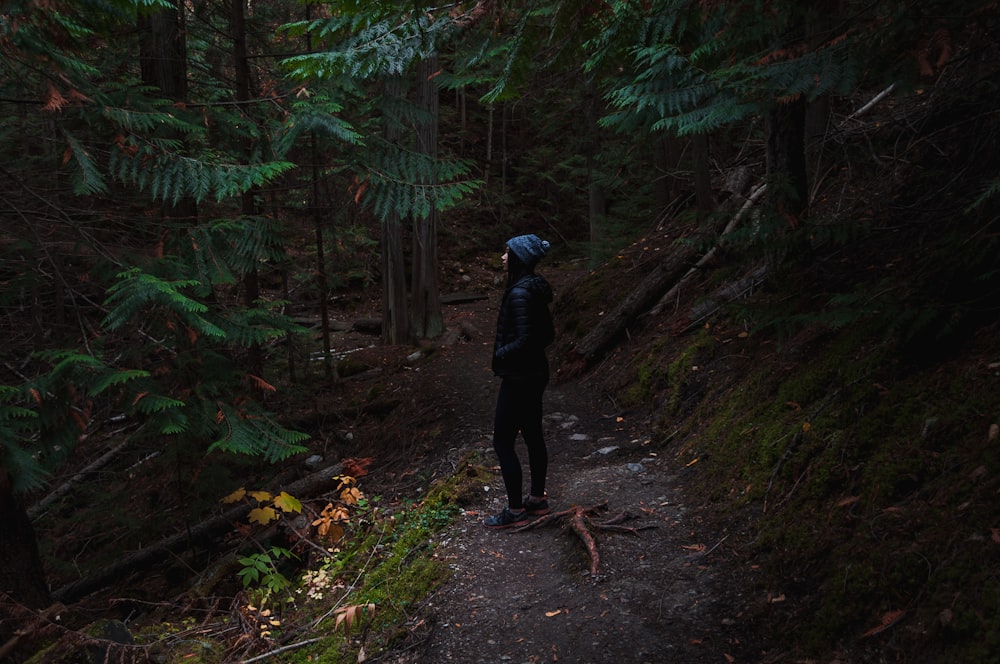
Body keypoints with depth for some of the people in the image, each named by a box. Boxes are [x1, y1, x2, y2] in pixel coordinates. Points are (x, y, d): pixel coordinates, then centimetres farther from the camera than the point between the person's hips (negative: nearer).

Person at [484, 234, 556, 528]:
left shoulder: (519, 293, -22)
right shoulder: (536, 289, 8)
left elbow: (523, 340, -27)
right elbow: (548, 334, 14)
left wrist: (499, 353, -9)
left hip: (519, 377, -10)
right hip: (536, 372, 10)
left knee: (503, 441, 0)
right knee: (533, 435, 17)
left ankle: (515, 510, 10)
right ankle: (537, 499, 30)